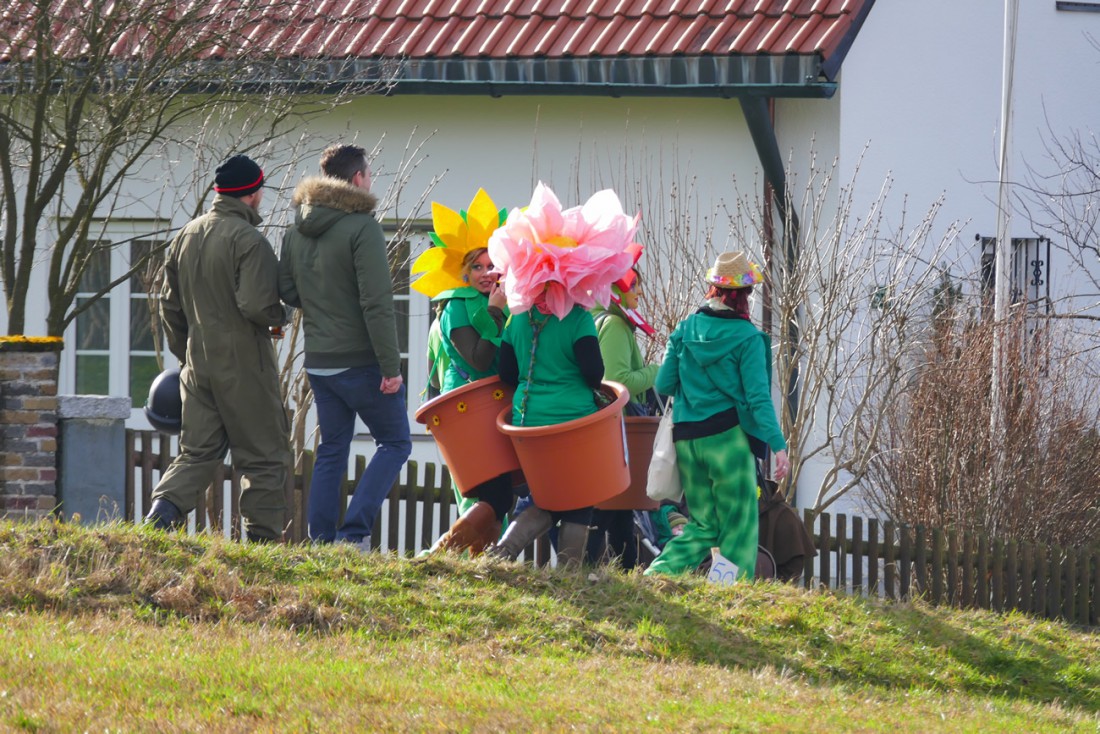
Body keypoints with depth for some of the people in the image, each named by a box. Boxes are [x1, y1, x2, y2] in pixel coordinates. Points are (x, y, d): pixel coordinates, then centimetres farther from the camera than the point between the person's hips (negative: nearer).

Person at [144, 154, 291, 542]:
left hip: (198, 362, 6)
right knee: (264, 456, 4)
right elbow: (255, 305, -24)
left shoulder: (185, 237, 9)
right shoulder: (249, 242, -15)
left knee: (197, 451, 10)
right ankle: (263, 538, 3)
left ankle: (163, 510, -13)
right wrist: (279, 315, -2)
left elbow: (169, 305, 15)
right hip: (244, 365, -6)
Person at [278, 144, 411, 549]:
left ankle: (321, 542, 10)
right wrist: (390, 367, -18)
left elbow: (287, 292, 13)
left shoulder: (296, 231, 8)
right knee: (395, 443, 5)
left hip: (318, 360, 7)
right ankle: (354, 532, -7)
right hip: (360, 360, -7)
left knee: (331, 451, 14)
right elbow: (377, 303, -19)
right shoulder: (362, 227, -15)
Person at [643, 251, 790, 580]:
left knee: (703, 524, 15)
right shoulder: (747, 337, -7)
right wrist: (777, 444, -14)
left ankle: (658, 574, -2)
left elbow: (663, 386, 7)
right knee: (738, 526, 4)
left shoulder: (685, 330, 5)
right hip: (728, 436, -5)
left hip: (687, 438, 5)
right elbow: (758, 396, -13)